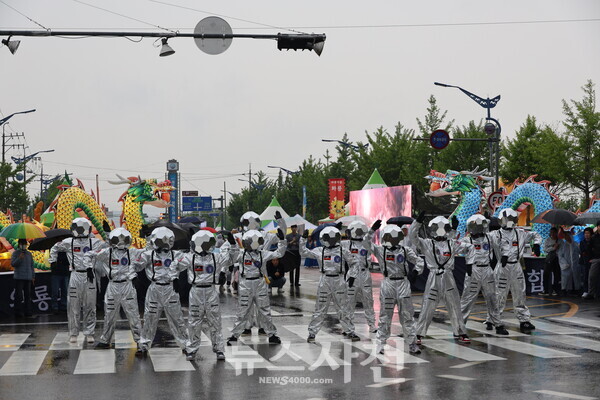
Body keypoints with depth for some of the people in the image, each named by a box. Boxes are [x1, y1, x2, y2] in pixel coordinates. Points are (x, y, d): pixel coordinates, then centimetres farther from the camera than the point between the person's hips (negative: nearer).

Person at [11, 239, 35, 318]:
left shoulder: (29, 254, 15)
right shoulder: (15, 253, 3)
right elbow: (13, 264, -5)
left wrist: (33, 277, 16)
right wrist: (19, 258, -20)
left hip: (28, 278, 4)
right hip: (19, 278, -4)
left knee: (28, 295, 3)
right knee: (18, 295, -6)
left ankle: (28, 311, 7)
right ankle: (18, 312, -3)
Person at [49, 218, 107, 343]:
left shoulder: (94, 242, 5)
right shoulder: (68, 242, 6)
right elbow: (55, 248, 24)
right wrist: (53, 260, 18)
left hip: (89, 276, 0)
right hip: (75, 276, 0)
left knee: (90, 307, 3)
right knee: (74, 307, 1)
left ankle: (89, 333, 12)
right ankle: (73, 334, 11)